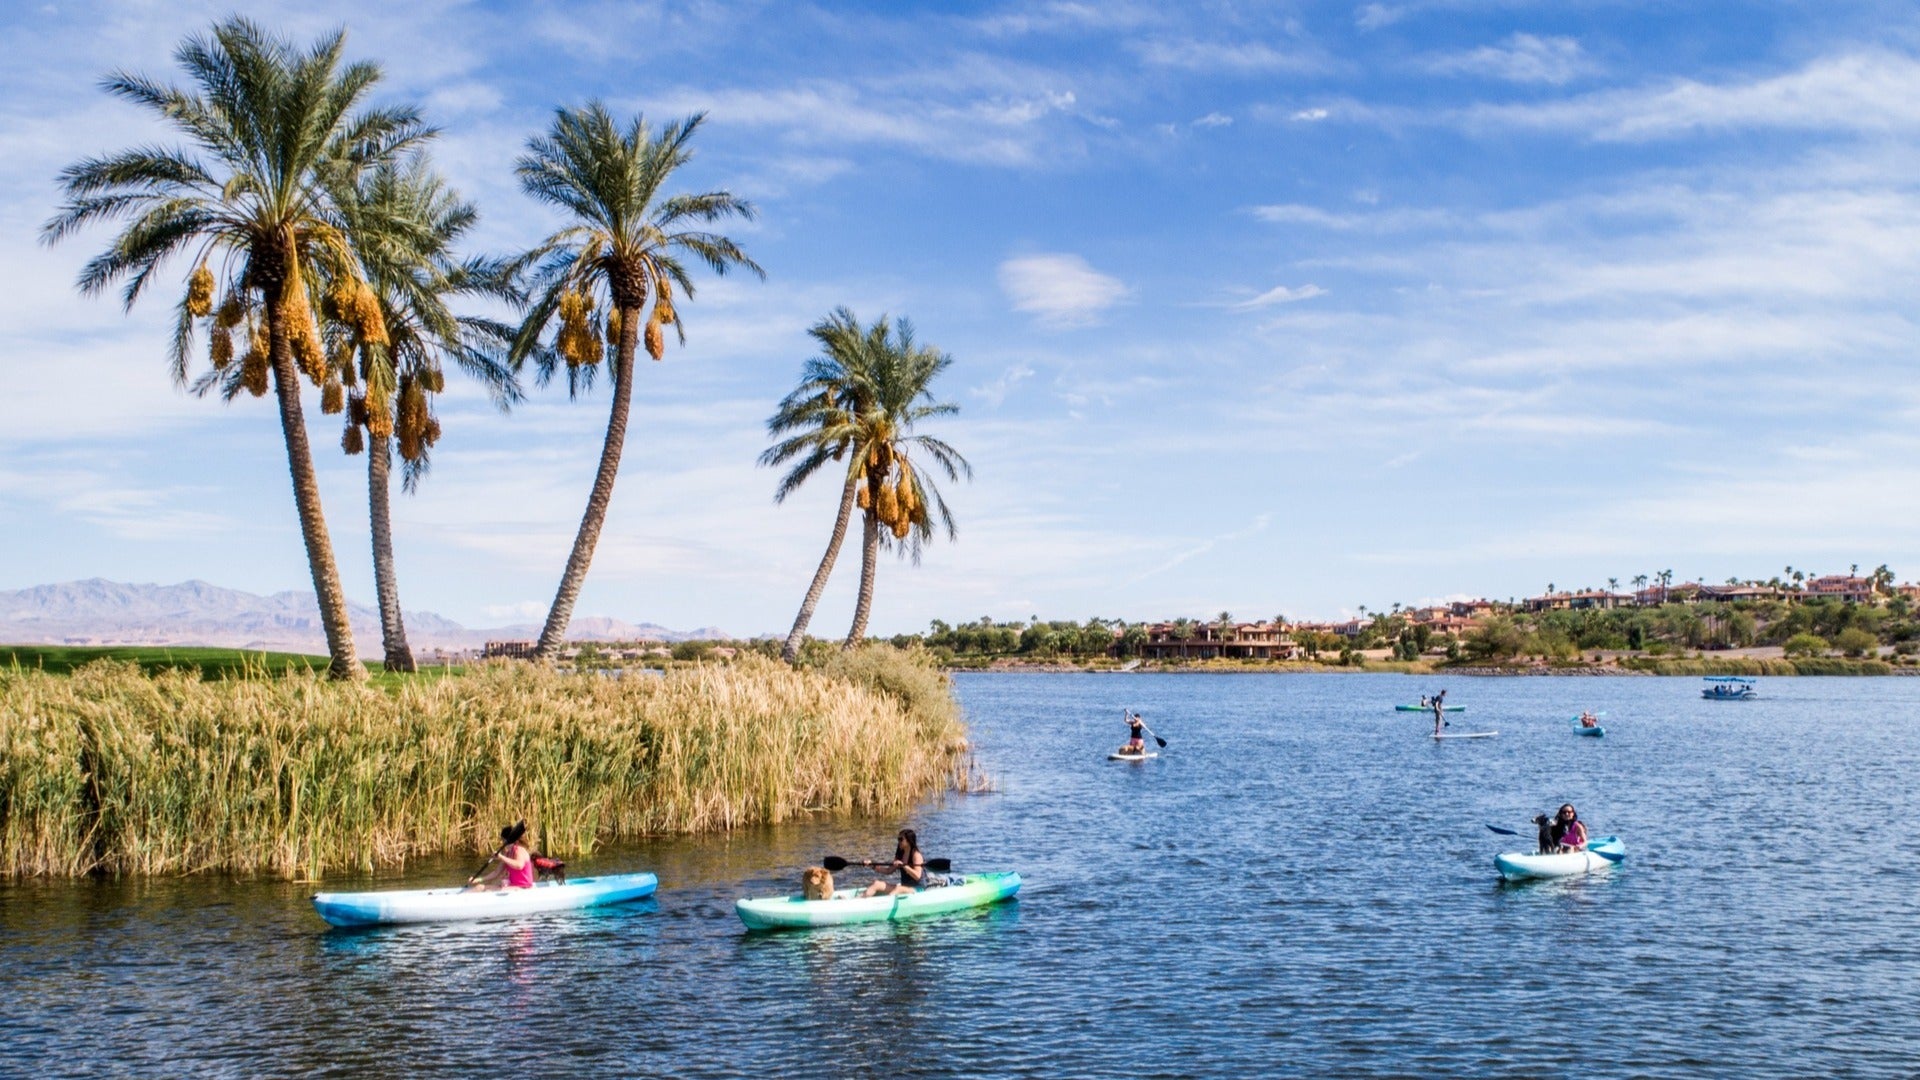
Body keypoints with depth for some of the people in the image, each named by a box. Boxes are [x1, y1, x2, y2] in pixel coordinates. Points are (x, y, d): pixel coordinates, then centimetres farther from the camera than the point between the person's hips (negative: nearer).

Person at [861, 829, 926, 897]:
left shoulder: (916, 855, -10)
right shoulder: (900, 855, 13)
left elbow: (917, 876, -23)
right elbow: (889, 871, 15)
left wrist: (903, 865, -32)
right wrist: (873, 866, 4)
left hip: (917, 889, -7)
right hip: (904, 887, 7)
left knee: (898, 889, -38)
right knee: (877, 884, -10)